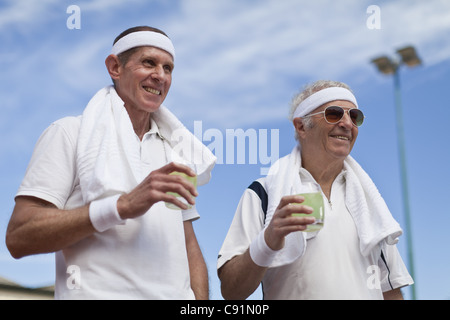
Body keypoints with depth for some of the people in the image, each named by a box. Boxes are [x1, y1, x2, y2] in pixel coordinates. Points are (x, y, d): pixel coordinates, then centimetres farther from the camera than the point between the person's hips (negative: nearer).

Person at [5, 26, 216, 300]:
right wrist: (122, 207, -20)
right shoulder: (70, 133, -2)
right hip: (98, 292, -4)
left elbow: (189, 245, 13)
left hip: (175, 293, 5)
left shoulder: (175, 146, 14)